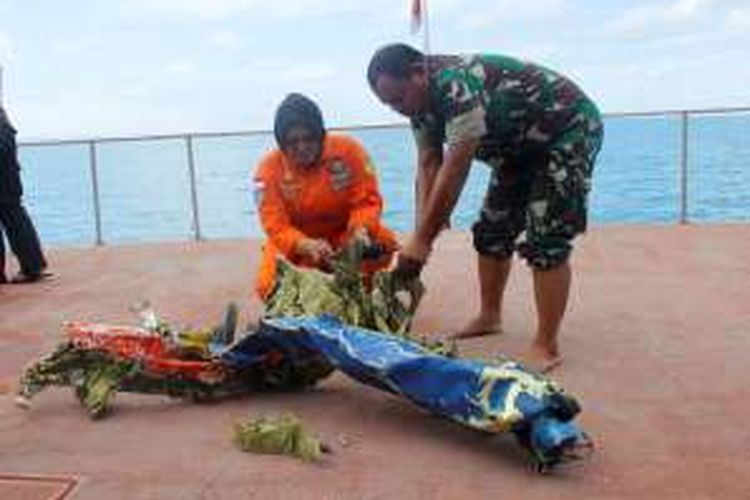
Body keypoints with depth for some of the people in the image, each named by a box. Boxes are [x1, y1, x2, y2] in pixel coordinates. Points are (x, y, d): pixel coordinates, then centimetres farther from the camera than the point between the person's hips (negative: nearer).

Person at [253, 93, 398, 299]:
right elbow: (276, 228, -20)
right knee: (268, 286, -23)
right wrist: (308, 246, -41)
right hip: (296, 245, 0)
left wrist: (360, 230, -36)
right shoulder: (269, 170, -16)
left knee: (384, 243, -28)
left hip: (344, 234, 0)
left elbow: (368, 201, -13)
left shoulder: (348, 150, -15)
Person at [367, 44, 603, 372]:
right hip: (521, 144, 9)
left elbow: (456, 169, -35)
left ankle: (546, 348, -12)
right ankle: (489, 317, 24)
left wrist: (423, 240, -31)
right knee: (492, 229, 9)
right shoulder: (421, 100, -5)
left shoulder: (458, 84, -33)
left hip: (570, 129, -9)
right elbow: (428, 166, -7)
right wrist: (421, 235, -18)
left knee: (545, 241, -17)